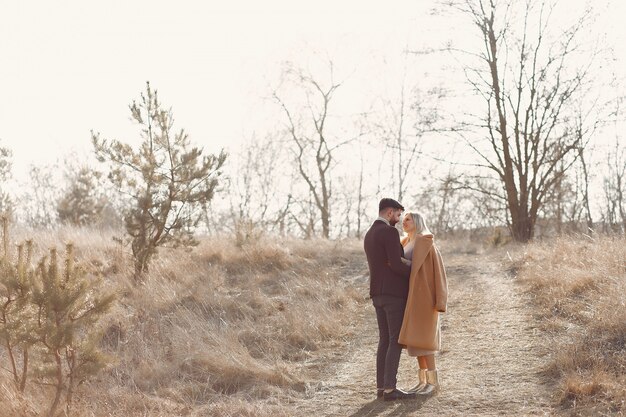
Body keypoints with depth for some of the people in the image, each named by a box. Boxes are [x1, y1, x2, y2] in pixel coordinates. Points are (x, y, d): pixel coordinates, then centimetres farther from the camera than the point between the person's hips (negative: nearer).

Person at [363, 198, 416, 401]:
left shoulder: (369, 235, 16)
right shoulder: (390, 232, -15)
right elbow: (396, 265, -21)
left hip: (378, 294, 9)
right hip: (394, 293, -9)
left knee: (385, 340, 10)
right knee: (397, 341, -6)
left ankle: (382, 386, 8)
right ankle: (390, 388, -9)